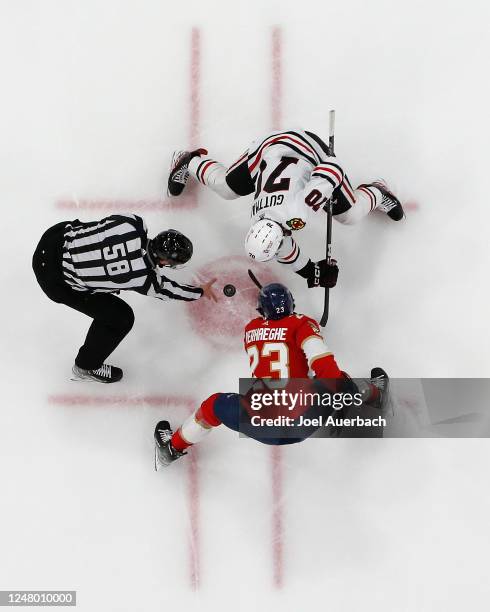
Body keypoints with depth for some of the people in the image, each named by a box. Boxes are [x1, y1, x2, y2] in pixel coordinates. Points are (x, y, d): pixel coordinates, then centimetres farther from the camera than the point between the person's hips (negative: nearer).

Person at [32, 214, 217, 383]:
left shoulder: (133, 223, -16)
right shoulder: (141, 278, -26)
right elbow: (165, 290, -5)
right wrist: (200, 292, 10)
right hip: (55, 278, -6)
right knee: (120, 318, 4)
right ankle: (86, 367, 26)